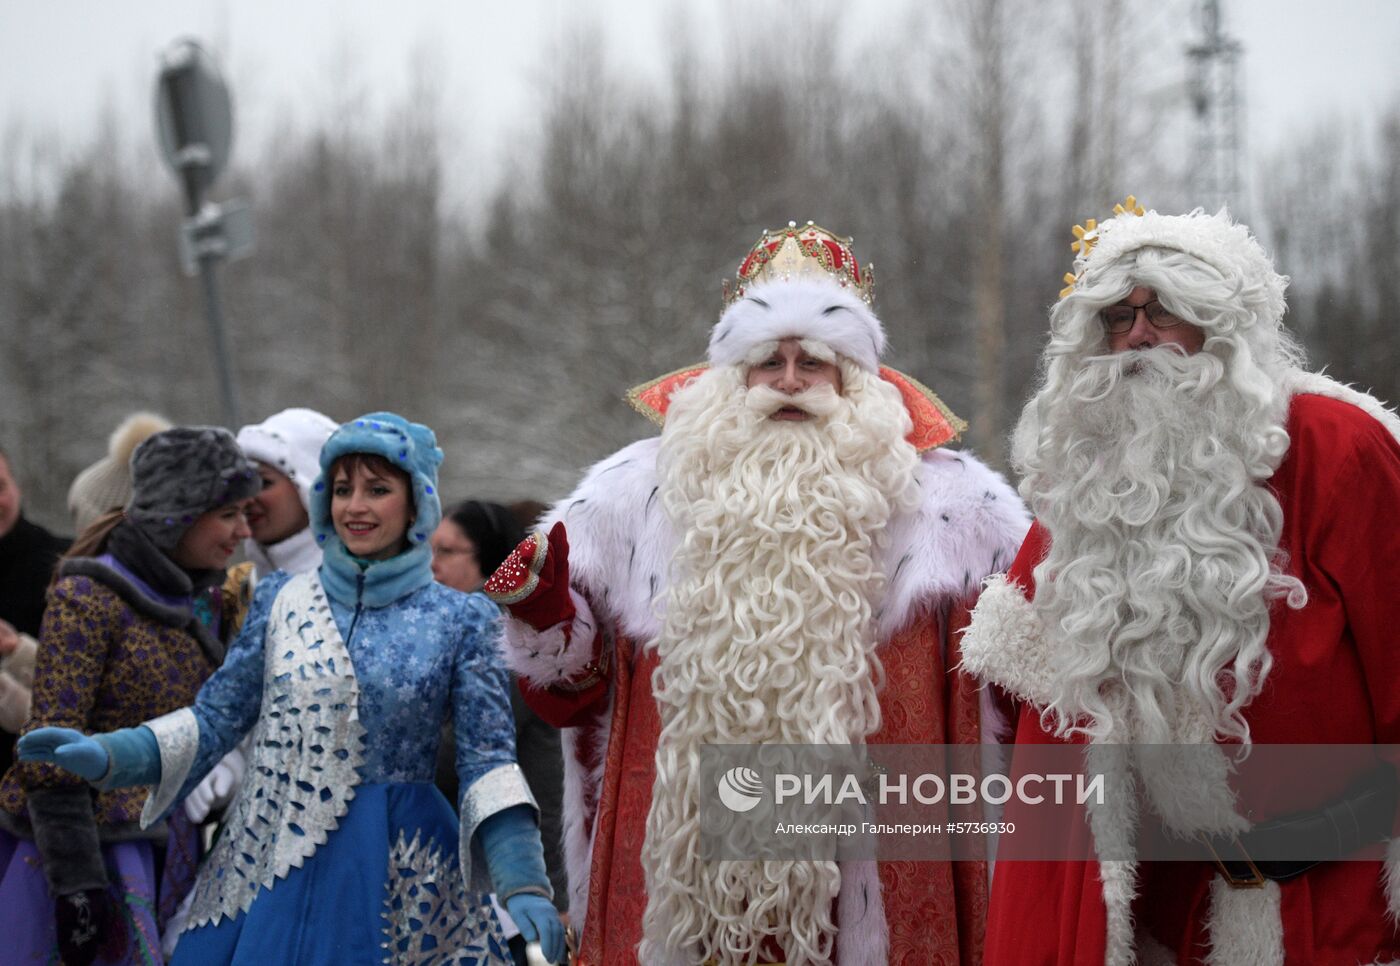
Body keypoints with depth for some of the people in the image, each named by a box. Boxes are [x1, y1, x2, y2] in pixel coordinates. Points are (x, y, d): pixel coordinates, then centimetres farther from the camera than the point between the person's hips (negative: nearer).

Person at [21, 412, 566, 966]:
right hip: (266, 867, 2)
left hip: (395, 875, -2)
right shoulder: (281, 601, 8)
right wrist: (109, 756, -5)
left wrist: (524, 887, -14)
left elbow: (486, 761, -2)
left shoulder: (460, 620, 2)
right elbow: (215, 720, 10)